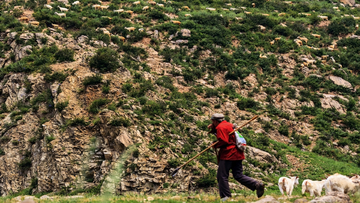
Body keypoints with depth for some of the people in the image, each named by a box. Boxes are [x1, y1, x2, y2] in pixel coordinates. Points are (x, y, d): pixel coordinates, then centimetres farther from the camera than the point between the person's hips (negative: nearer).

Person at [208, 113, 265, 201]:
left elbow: (223, 141, -20)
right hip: (237, 154, 9)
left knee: (222, 176, -2)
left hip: (228, 154, -9)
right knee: (238, 175, 8)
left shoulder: (220, 127, -8)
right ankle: (257, 185, -7)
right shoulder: (229, 125, 21)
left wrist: (215, 145, -5)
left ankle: (226, 196, -5)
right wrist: (213, 128, 22)